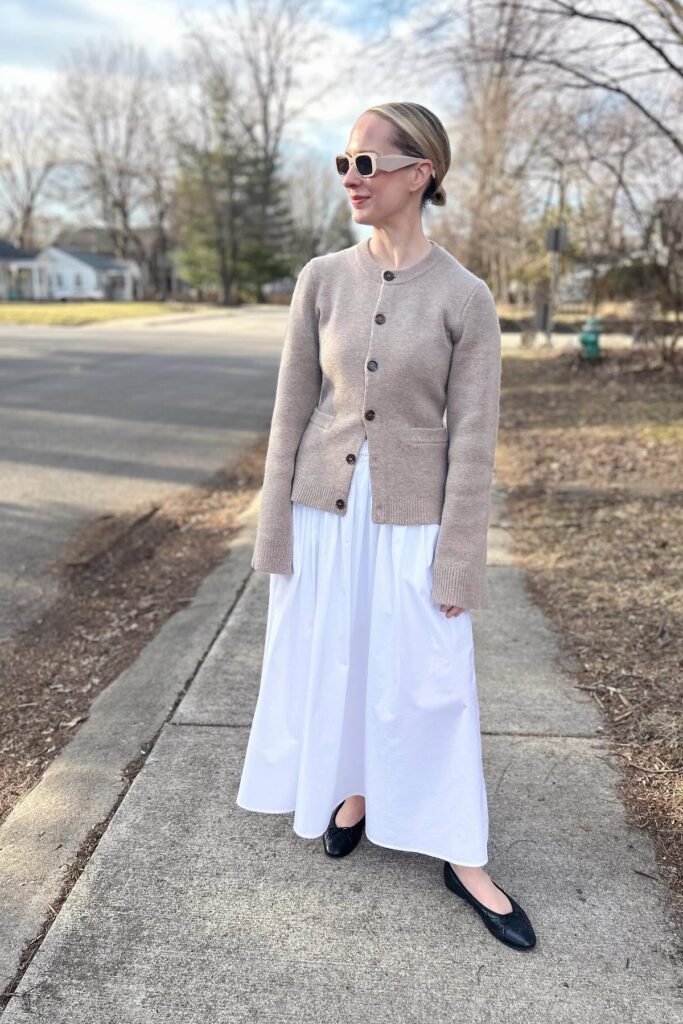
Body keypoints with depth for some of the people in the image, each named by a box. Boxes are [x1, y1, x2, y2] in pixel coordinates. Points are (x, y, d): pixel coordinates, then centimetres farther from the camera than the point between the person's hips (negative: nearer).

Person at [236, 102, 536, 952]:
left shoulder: (465, 298, -9)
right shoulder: (321, 278, -1)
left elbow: (471, 438, -8)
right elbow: (293, 410, 1)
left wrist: (456, 563, -9)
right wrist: (276, 529, 1)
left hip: (410, 520, -2)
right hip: (324, 508, 3)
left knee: (430, 684, 7)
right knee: (330, 664, 16)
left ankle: (461, 859, 25)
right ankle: (354, 791, 43)